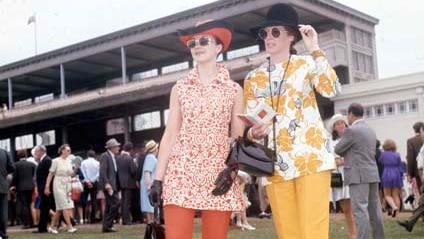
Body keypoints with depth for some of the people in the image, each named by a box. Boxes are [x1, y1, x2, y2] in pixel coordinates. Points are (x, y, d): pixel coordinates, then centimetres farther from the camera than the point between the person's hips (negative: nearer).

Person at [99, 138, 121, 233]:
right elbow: (102, 171, -19)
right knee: (115, 203, -15)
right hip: (108, 184, -10)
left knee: (109, 205, 11)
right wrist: (106, 183, -27)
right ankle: (108, 225, -9)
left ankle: (106, 226, 15)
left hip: (113, 184, 10)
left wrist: (117, 184, 14)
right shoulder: (105, 156, -10)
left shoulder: (114, 157, 17)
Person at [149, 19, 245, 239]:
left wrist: (232, 170, -10)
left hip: (218, 173, 0)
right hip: (181, 173, 0)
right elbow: (169, 135, 8)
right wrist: (158, 178, 2)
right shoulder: (179, 88, 10)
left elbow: (239, 138, 7)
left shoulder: (234, 90, 7)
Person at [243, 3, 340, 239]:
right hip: (275, 163, 3)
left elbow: (331, 89, -13)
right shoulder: (253, 78, 13)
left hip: (311, 157, -3)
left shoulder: (307, 64, 7)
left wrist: (315, 49, -8)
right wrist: (254, 133, -9)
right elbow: (251, 125, 14)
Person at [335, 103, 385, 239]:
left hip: (358, 175, -8)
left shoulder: (351, 130, -10)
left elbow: (338, 150, -2)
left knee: (360, 210, -10)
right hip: (372, 174, 8)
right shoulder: (371, 131, 16)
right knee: (374, 209, 10)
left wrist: (347, 154, 19)